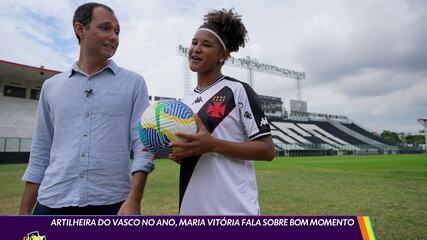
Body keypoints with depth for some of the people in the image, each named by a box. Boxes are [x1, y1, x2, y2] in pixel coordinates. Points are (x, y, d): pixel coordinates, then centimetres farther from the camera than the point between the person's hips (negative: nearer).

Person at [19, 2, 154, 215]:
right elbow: (40, 153, 12)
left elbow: (143, 144, -5)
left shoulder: (133, 83, 1)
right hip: (52, 203, 2)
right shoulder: (51, 86, 9)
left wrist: (134, 200, -15)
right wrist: (24, 211, 9)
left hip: (112, 204, -2)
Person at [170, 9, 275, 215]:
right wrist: (171, 151, -3)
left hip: (233, 208, -6)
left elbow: (267, 150, -10)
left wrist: (213, 144, -20)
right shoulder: (184, 101, 12)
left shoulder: (237, 90, -7)